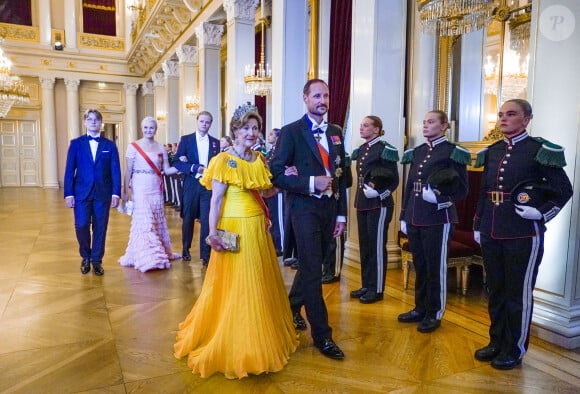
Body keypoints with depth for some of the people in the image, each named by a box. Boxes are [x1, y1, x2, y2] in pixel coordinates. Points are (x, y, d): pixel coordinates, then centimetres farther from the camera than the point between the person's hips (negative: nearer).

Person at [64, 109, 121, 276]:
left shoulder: (110, 145, 6)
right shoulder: (76, 143, 6)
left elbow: (115, 171, 2)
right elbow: (69, 170, 3)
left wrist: (116, 193, -7)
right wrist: (68, 194, -5)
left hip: (103, 193, 0)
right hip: (82, 192, 0)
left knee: (100, 228, 4)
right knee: (81, 226, -6)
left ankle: (97, 261, 19)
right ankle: (85, 257, 19)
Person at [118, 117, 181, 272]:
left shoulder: (161, 148, 7)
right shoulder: (133, 146, -2)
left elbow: (167, 170, 7)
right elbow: (128, 170, -2)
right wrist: (125, 191, -6)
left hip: (156, 189, 4)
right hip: (140, 188, -4)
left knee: (157, 220, 10)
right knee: (143, 220, -6)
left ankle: (159, 252, 22)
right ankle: (146, 256, 0)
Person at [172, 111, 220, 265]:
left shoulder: (216, 142, 9)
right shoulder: (186, 140, 4)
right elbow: (177, 163, -3)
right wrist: (195, 168, -15)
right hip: (191, 184, 0)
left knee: (206, 220, -2)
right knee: (188, 218, 10)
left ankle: (205, 254, 5)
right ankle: (186, 249, 28)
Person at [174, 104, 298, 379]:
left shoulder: (260, 159, 9)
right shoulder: (224, 160, -10)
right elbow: (216, 199, -14)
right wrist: (212, 233, -21)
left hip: (258, 228, 7)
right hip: (235, 229, -7)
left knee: (261, 283, 16)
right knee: (234, 285, 2)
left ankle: (258, 339, 37)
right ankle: (232, 344, 21)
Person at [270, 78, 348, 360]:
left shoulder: (335, 132, 11)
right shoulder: (291, 132, -6)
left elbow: (340, 174, 11)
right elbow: (277, 174, -11)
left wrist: (341, 213, 9)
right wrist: (311, 183, -21)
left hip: (329, 209, 6)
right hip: (305, 208, -6)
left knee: (311, 265, 19)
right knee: (313, 271, -3)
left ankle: (293, 306, 43)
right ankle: (321, 335, 9)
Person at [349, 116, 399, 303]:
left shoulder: (385, 149, -10)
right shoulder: (360, 150, 13)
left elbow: (394, 180, -10)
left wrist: (381, 194, -21)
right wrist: (359, 198, 12)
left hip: (379, 205, -8)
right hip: (362, 204, 8)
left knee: (377, 247, -1)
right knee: (364, 246, 12)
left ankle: (377, 289, 9)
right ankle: (366, 285, 23)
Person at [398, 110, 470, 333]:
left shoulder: (453, 152, -6)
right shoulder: (417, 152, 11)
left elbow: (462, 190, -5)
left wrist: (440, 199, -23)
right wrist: (404, 216, 11)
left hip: (437, 219, -6)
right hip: (415, 218, 6)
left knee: (436, 268, 4)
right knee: (419, 266, 14)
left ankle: (434, 314, 18)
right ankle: (420, 309, 28)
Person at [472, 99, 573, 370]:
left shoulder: (540, 150, -6)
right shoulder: (492, 152, 10)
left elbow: (563, 191, -2)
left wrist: (542, 214, -13)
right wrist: (478, 225, 13)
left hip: (524, 236, -6)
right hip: (491, 235, 6)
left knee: (519, 294, 6)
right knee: (495, 291, 15)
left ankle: (515, 350, 22)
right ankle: (497, 342, 31)